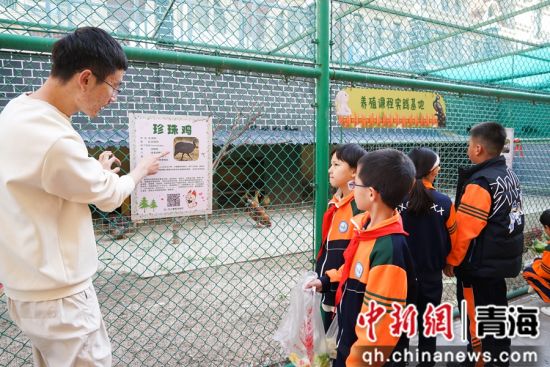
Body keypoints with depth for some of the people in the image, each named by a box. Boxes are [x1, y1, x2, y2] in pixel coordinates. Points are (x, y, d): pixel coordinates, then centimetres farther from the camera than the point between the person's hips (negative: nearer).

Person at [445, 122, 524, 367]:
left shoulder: (480, 183, -24)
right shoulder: (509, 175, 4)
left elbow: (465, 230, -23)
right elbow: (506, 218, 12)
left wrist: (451, 260, -10)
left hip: (479, 265, -9)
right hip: (502, 259, 9)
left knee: (477, 317, 7)